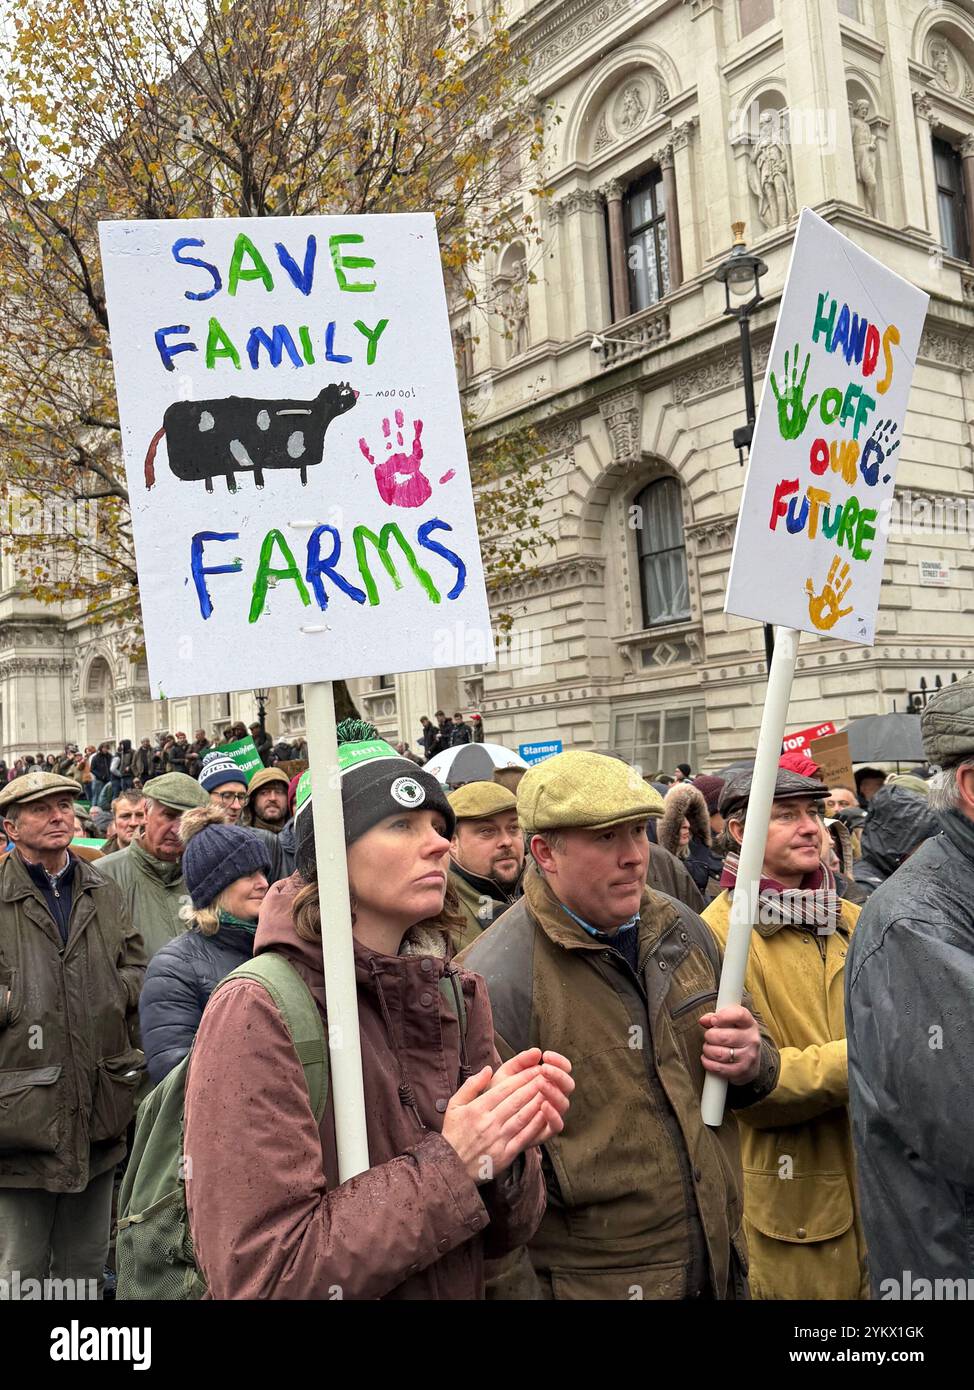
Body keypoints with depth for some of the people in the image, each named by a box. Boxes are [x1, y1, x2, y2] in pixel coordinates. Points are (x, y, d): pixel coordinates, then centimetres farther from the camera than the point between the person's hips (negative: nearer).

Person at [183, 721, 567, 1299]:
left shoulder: (459, 995, -8)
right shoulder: (256, 1014, -24)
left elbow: (499, 1233, -3)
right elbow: (262, 1276, -26)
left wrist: (509, 1149, -23)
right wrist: (450, 1166, -28)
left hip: (463, 1286, 5)